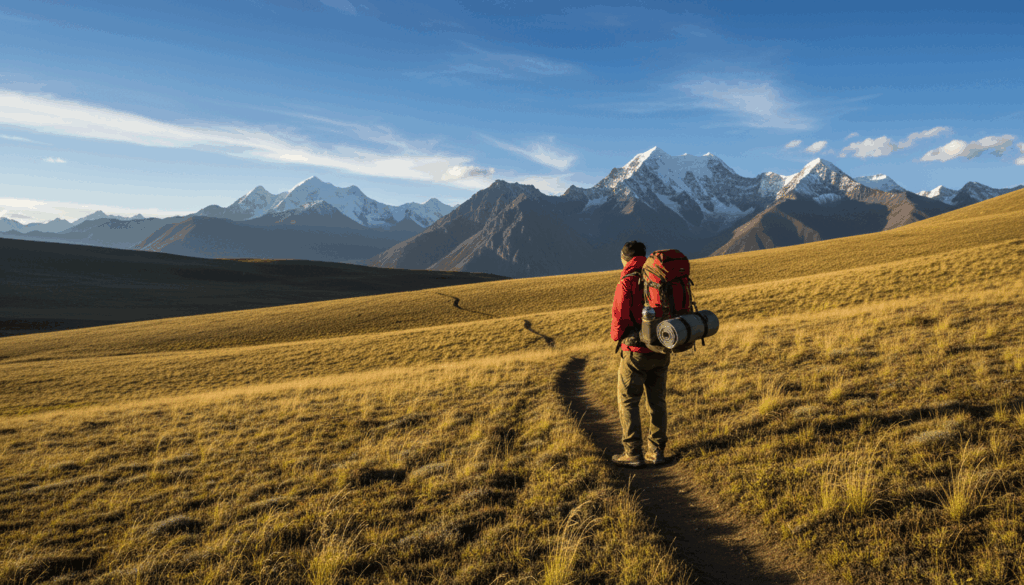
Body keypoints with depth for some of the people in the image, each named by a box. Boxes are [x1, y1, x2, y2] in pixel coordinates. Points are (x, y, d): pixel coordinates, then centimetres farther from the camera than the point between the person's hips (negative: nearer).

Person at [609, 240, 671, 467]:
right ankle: (656, 452, 17)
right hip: (661, 351, 6)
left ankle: (633, 454, 5)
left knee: (628, 401, 5)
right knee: (656, 401, 13)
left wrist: (617, 338, 6)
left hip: (636, 351, -6)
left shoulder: (627, 282, -12)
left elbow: (619, 316, -13)